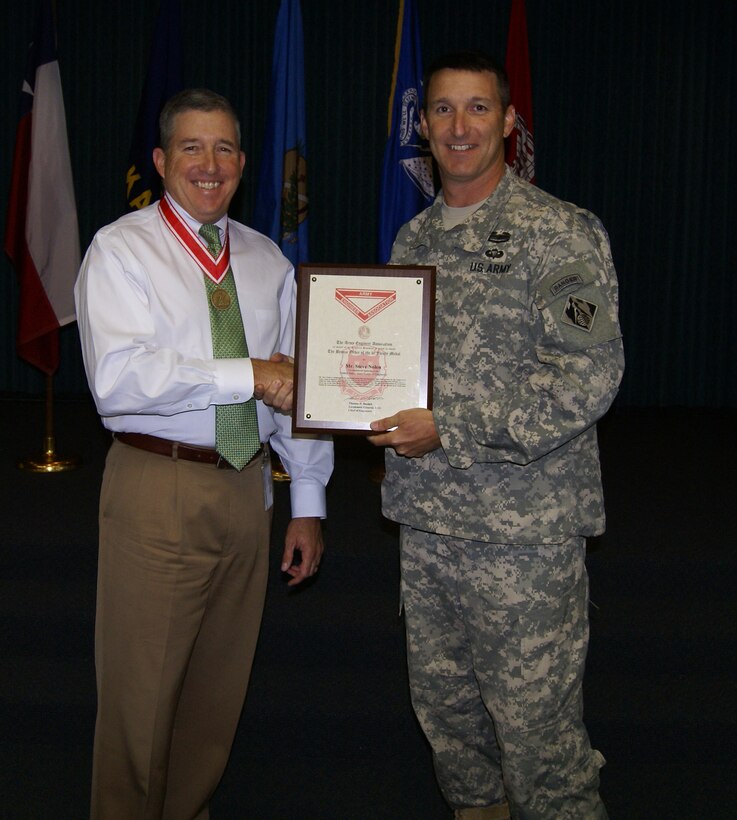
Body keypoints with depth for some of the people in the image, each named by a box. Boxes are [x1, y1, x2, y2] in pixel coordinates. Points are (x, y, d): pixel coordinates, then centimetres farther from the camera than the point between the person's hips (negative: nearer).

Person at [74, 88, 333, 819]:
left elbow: (293, 383, 12)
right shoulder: (120, 250, -4)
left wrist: (309, 502, 9)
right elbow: (118, 379, -18)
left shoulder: (268, 262, 12)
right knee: (141, 687, 3)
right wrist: (246, 376, -19)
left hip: (247, 487, 5)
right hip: (157, 490, -5)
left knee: (220, 684, 15)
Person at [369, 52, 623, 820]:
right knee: (443, 704, 17)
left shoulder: (559, 232, -8)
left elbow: (589, 375, -16)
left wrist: (450, 429, -18)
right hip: (424, 517, 7)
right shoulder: (413, 239, 12)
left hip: (522, 527, -6)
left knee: (535, 723, 0)